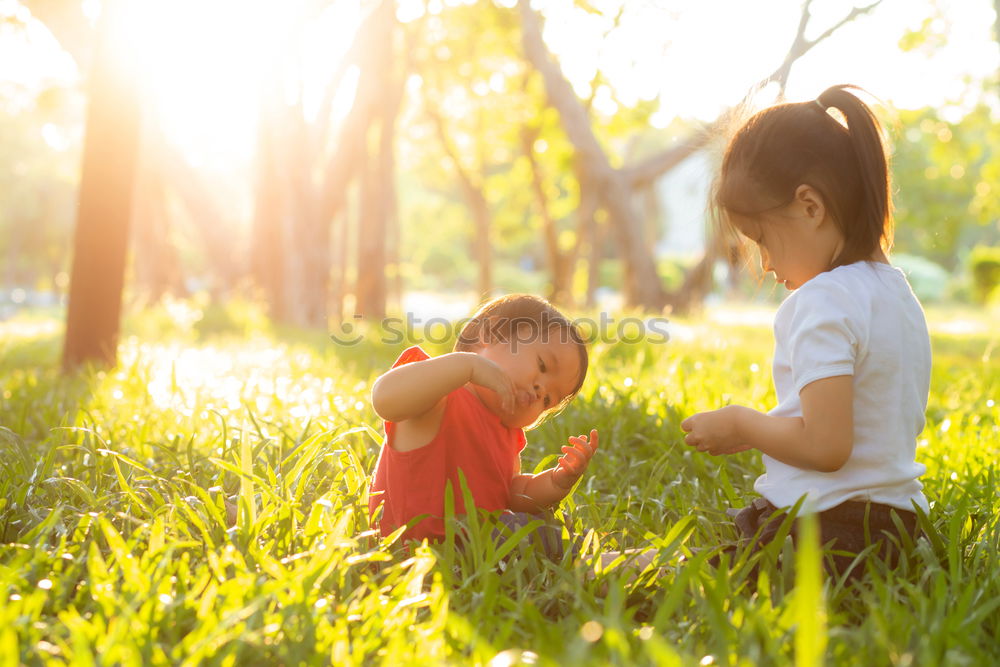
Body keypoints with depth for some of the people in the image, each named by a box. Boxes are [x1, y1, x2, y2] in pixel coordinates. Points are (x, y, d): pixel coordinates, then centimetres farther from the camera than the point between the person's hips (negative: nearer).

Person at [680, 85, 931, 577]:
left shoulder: (823, 302, -15)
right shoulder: (896, 291, 13)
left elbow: (825, 446, -23)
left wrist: (741, 425, -6)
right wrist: (759, 431, 17)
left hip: (822, 532, -10)